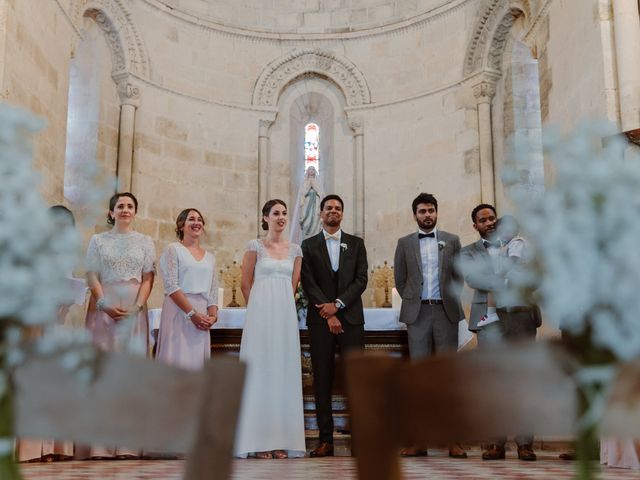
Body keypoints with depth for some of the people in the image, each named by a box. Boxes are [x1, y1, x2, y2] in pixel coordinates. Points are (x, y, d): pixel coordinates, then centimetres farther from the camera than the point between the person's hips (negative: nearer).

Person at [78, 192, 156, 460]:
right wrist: (105, 304, -11)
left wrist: (137, 306, -10)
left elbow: (148, 278, 5)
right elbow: (92, 276, 5)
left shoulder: (145, 242, 13)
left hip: (134, 310, 0)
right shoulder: (98, 240, 13)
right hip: (103, 308, 0)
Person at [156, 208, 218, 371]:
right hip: (179, 311, -5)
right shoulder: (173, 249, 2)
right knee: (179, 358, -8)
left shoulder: (210, 257, 17)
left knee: (197, 359, 3)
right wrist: (192, 313, -15)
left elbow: (213, 292, 15)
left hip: (202, 315, 5)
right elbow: (171, 286, -8)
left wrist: (212, 315, -4)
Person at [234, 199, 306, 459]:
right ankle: (259, 439, 2)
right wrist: (260, 307, 7)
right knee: (260, 369, -3)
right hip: (260, 313, -4)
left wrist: (281, 303, 9)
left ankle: (281, 438, 9)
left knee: (284, 370, 3)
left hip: (286, 314, 4)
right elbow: (245, 283, 3)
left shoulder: (295, 249, 12)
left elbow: (293, 285, 15)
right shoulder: (255, 246, 1)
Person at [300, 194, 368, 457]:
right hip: (320, 319, 0)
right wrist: (328, 314, -8)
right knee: (322, 379, 0)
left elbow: (361, 280, 2)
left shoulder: (356, 244, 12)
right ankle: (325, 440, 4)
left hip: (351, 317, 0)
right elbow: (308, 283, 0)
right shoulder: (308, 245, 9)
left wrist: (337, 304, -10)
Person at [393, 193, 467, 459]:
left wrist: (451, 301, 5)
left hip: (446, 312, 0)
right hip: (418, 312, 0)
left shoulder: (451, 240, 10)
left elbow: (458, 275, 12)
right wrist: (411, 300, 7)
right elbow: (399, 279, 13)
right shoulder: (404, 243, 10)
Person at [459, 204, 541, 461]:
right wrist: (506, 284, -20)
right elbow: (472, 277, -7)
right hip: (490, 319, -1)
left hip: (521, 316, 1)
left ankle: (525, 443, 1)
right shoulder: (469, 252, 13)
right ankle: (496, 443, 2)